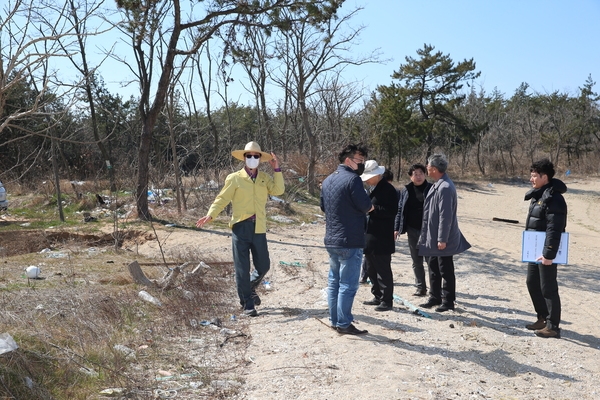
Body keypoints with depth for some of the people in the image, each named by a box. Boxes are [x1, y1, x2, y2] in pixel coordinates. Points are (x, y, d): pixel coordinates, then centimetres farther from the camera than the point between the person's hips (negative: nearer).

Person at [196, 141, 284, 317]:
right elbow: (222, 199, -2)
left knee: (263, 266, 8)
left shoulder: (265, 178, 11)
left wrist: (277, 169, -7)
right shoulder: (234, 178, 1)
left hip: (259, 229, 3)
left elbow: (278, 190, -4)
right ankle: (247, 304, 14)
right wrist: (210, 215, -15)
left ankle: (250, 288, 37)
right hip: (241, 228, -3)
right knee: (242, 268, 3)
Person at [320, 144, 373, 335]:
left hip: (331, 240, 9)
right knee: (348, 285, -2)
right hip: (350, 241, -9)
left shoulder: (328, 180, 12)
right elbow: (367, 206, -18)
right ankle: (344, 324, 2)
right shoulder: (353, 179, -16)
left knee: (334, 281, 15)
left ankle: (335, 320, 22)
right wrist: (368, 205, 4)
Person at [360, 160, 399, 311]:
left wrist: (373, 208, -22)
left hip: (382, 239, -9)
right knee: (371, 269, 15)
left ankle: (387, 301, 7)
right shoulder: (372, 188, 15)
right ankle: (378, 297, 27)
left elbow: (392, 211, -21)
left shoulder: (388, 189, -13)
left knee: (383, 270, -2)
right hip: (369, 237, 9)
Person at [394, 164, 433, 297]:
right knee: (416, 261, 10)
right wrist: (396, 228, 6)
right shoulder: (406, 190, 9)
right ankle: (421, 287, 19)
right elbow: (400, 210, 11)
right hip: (413, 230, 4)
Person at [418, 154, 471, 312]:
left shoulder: (445, 188, -22)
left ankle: (448, 301, 13)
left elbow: (446, 215, -24)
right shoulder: (438, 185, 9)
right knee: (433, 267, 18)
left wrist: (442, 239, -23)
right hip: (433, 237, 10)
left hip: (442, 239, -10)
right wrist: (425, 234, 19)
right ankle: (435, 297, 29)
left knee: (445, 270, 2)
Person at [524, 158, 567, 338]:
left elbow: (554, 229, -24)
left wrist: (549, 254, -26)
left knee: (548, 288, -2)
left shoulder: (553, 198, -19)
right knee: (532, 283, 17)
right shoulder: (538, 195, 11)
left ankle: (553, 326, 8)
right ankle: (543, 318, 30)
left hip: (546, 251, -10)